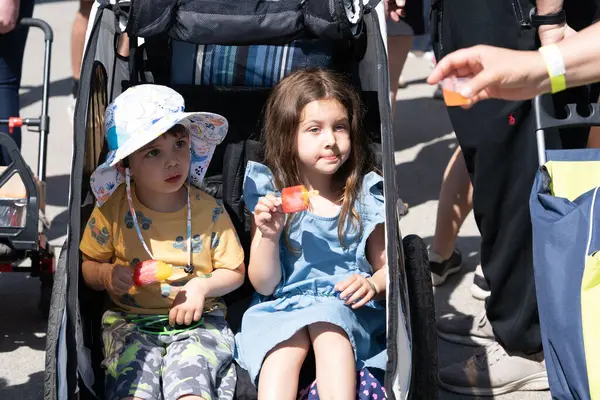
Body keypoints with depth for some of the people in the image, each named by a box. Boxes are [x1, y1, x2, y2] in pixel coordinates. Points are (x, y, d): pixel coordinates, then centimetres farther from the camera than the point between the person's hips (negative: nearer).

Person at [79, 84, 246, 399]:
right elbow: (87, 267, 8)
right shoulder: (112, 208, -1)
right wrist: (107, 274, -14)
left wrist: (202, 286, -13)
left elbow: (234, 272, 5)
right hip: (131, 322, 1)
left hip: (198, 321, 0)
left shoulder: (209, 211, -2)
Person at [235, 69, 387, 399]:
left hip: (346, 308, 1)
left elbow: (387, 267, 13)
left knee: (328, 328, -32)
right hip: (282, 309, 0)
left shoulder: (365, 197, 5)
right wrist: (269, 235, -16)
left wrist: (372, 285, -11)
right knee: (285, 348, -32)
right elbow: (265, 286, 3)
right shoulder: (271, 197, 2)